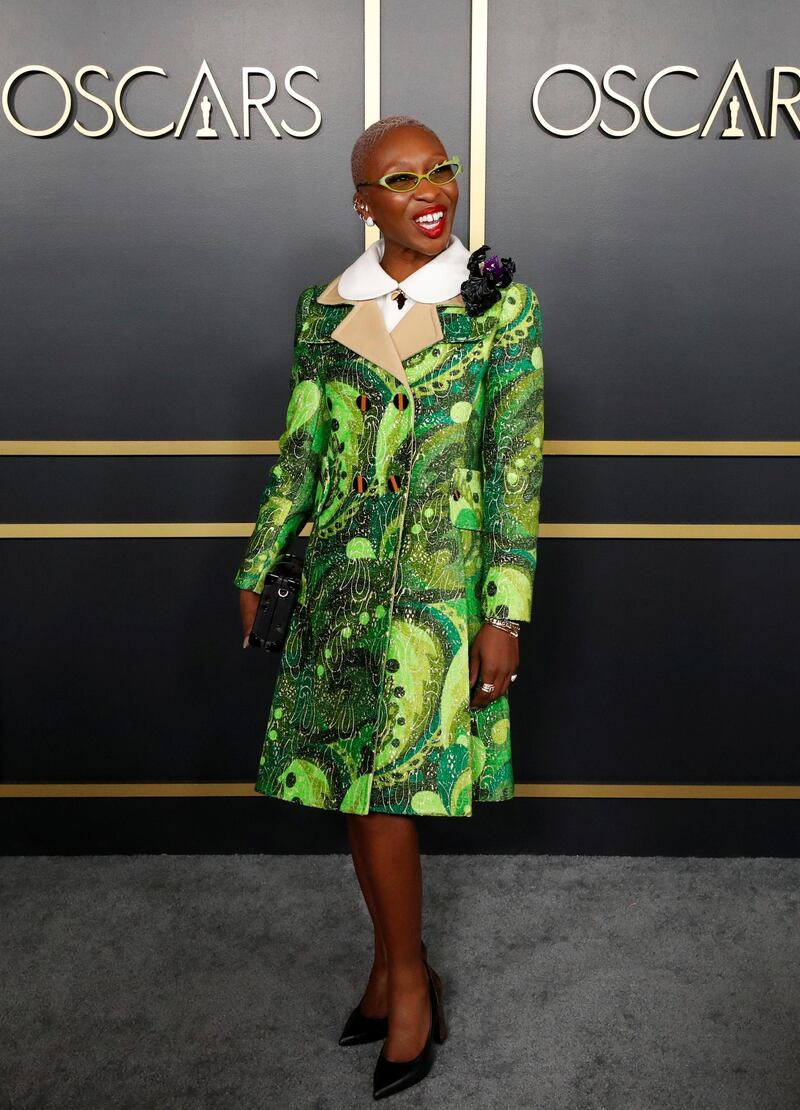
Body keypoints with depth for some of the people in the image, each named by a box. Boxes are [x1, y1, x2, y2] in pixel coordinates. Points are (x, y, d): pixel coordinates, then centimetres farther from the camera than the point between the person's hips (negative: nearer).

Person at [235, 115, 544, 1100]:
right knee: (354, 782, 11)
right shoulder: (325, 307, 5)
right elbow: (299, 451, 10)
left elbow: (516, 463, -7)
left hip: (439, 582, -4)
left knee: (383, 785, 0)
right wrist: (259, 569, 13)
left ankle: (407, 978, 25)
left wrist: (504, 612, -11)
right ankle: (396, 964, 33)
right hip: (340, 578, 4)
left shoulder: (499, 303, -4)